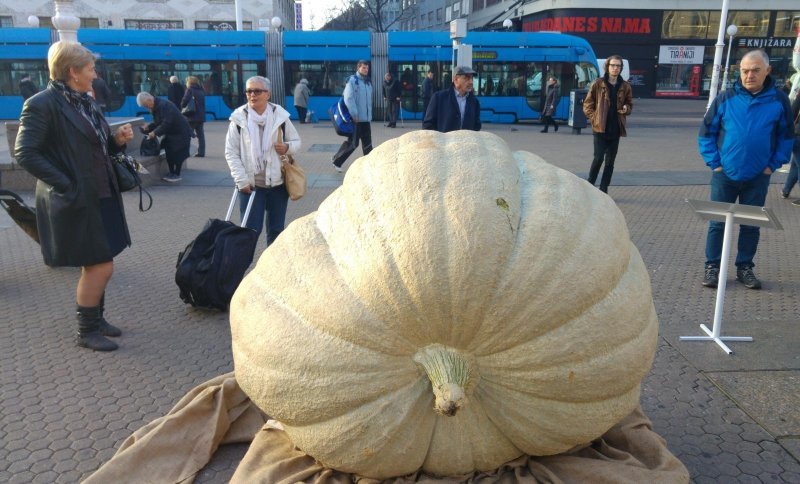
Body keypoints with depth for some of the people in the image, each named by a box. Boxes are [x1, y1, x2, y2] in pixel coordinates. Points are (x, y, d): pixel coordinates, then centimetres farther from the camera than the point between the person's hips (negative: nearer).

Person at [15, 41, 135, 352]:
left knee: (96, 265, 16)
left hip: (102, 197, 8)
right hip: (76, 202, -8)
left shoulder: (86, 102, 12)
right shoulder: (42, 104, -14)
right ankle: (86, 331, 13)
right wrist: (66, 186, -21)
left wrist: (117, 140, 0)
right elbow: (25, 153, -18)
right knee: (101, 266, -4)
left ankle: (95, 319, 31)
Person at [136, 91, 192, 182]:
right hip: (171, 133, 10)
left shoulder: (164, 105, -25)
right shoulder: (155, 107, 5)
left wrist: (155, 132, -30)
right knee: (169, 152, 9)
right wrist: (148, 128, -4)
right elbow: (157, 122, 12)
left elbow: (166, 123, -32)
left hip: (181, 132, -10)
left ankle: (177, 175, 1)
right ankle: (172, 173, 17)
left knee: (177, 153, -7)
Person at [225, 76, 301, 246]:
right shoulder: (239, 118, -4)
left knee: (276, 230, 13)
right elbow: (231, 152, -4)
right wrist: (242, 181, -11)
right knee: (251, 230, -1)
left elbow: (297, 142, 10)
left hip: (278, 182, 2)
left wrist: (288, 147, -14)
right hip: (250, 184, -2)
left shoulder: (280, 115, 0)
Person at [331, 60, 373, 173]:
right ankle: (336, 160, 13)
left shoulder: (368, 82, 13)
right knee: (352, 142, -2)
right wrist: (354, 114, -19)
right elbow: (348, 99, -16)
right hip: (355, 118, -7)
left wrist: (369, 114, 14)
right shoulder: (352, 80, -9)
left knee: (367, 143, 7)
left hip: (366, 118, 7)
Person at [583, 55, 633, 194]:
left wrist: (626, 109, -3)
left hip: (615, 129, 3)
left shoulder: (625, 86, 8)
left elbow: (629, 103, 19)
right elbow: (587, 104, 3)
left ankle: (603, 191, 13)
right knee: (598, 157, -12)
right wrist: (594, 119, -7)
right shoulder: (598, 83, 0)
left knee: (610, 161, 6)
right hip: (600, 128, -3)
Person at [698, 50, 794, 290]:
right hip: (725, 175, -1)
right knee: (717, 222, 4)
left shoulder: (779, 100, -3)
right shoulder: (725, 98, -6)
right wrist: (714, 162, -5)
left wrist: (774, 164, 0)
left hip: (757, 177, 1)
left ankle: (745, 268, 23)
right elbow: (706, 133, 0)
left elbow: (786, 136, 7)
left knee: (751, 224, 10)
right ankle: (712, 267, 14)